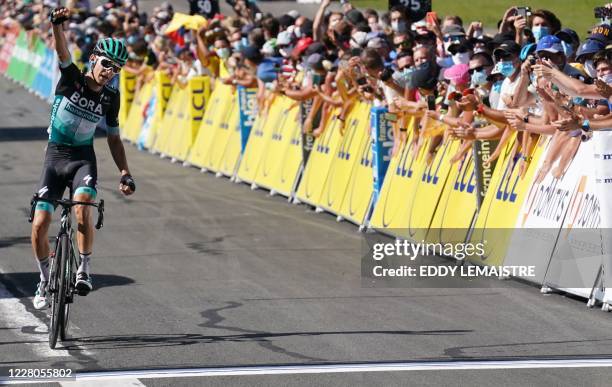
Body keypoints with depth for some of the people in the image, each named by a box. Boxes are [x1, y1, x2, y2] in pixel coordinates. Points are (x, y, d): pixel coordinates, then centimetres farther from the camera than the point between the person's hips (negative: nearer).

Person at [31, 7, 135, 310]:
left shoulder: (110, 98, -1)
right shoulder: (71, 77, -8)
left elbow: (113, 139, 9)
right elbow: (62, 50, -27)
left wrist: (125, 174, -1)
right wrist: (57, 24, -47)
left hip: (83, 158, 0)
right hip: (55, 156, 0)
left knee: (82, 209, -29)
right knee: (40, 224, -8)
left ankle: (84, 269, -13)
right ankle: (45, 281, 15)